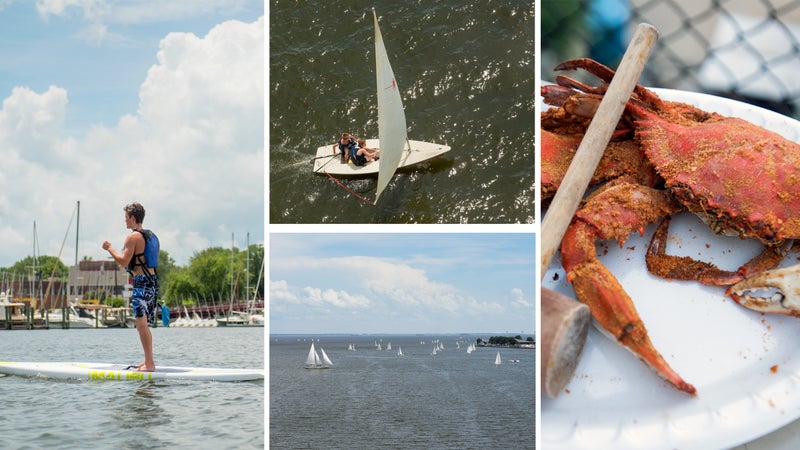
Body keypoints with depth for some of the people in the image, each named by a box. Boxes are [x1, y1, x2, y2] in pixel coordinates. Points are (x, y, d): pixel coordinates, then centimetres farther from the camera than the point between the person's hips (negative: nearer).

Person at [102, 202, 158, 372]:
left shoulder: (132, 237, -10)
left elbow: (124, 261, -15)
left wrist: (109, 248, -4)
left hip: (141, 281, -10)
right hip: (152, 279, 10)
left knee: (141, 323, -10)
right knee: (144, 324, 15)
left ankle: (149, 363, -13)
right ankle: (148, 361, 19)